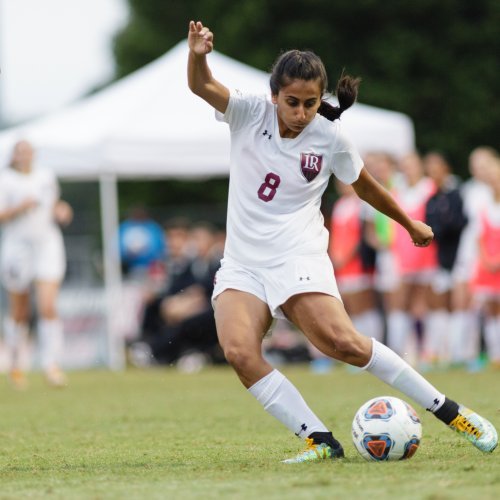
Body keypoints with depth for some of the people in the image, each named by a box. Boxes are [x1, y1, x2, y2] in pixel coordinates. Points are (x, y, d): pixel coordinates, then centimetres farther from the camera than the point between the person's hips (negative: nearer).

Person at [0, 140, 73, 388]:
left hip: (47, 245, 2)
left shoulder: (46, 176, 10)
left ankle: (51, 364, -12)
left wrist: (60, 212, 5)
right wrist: (20, 207, -23)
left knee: (48, 307, -13)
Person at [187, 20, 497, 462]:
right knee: (238, 350, -24)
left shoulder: (330, 139, -2)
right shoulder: (249, 115, -2)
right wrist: (197, 56, -41)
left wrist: (410, 224, 27)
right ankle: (320, 441, -20)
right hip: (242, 265, 2)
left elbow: (366, 187, 15)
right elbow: (202, 86, -19)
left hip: (298, 259, -2)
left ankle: (450, 412, -11)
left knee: (342, 342, -23)